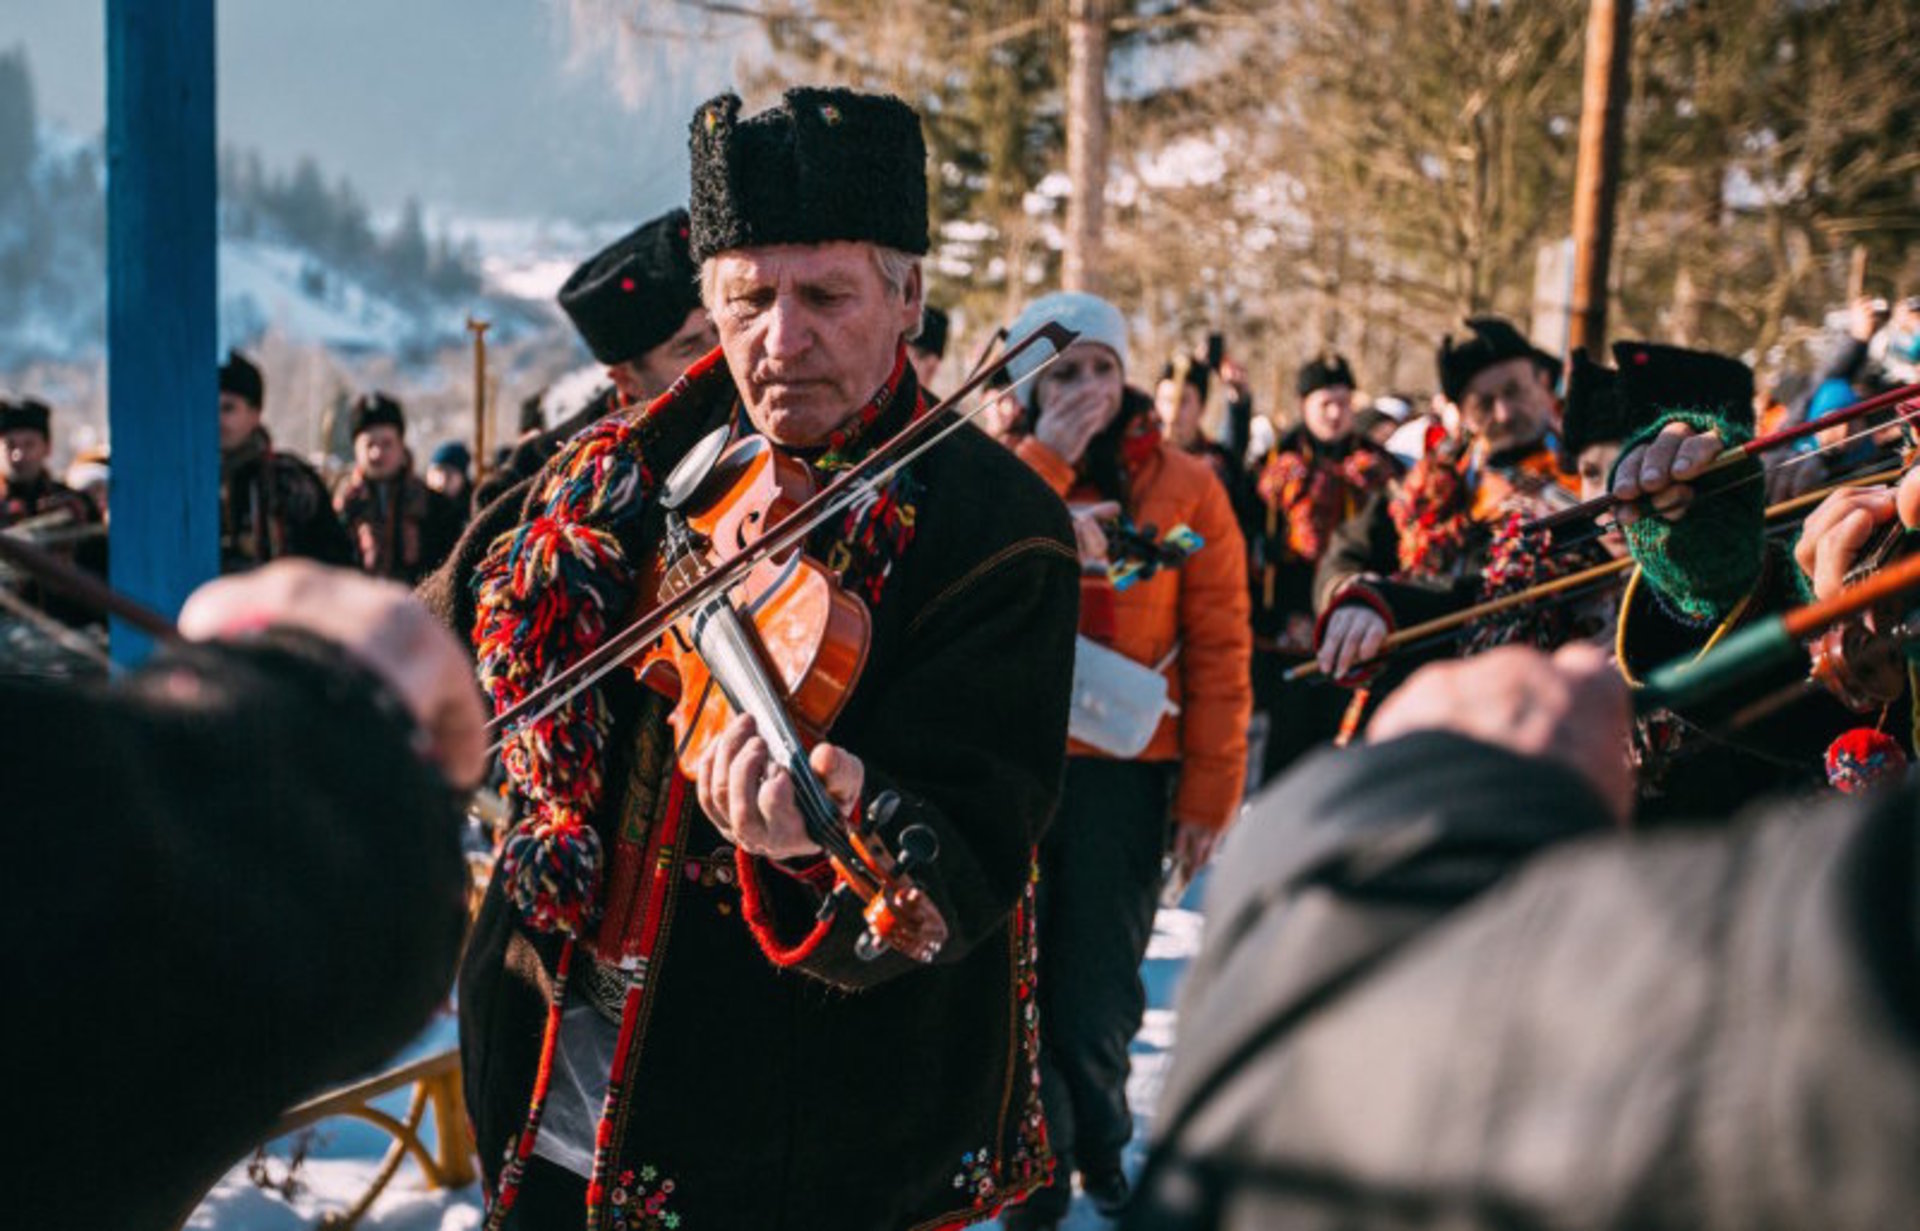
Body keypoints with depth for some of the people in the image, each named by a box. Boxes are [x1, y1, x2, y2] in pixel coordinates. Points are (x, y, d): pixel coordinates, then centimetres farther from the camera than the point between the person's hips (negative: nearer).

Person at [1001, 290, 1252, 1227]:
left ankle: (1097, 1145, 31)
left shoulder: (1185, 488, 2)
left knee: (1097, 990, 5)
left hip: (1125, 771, -1)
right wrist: (1044, 463, -15)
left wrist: (1209, 790, -6)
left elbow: (1219, 648, -1)